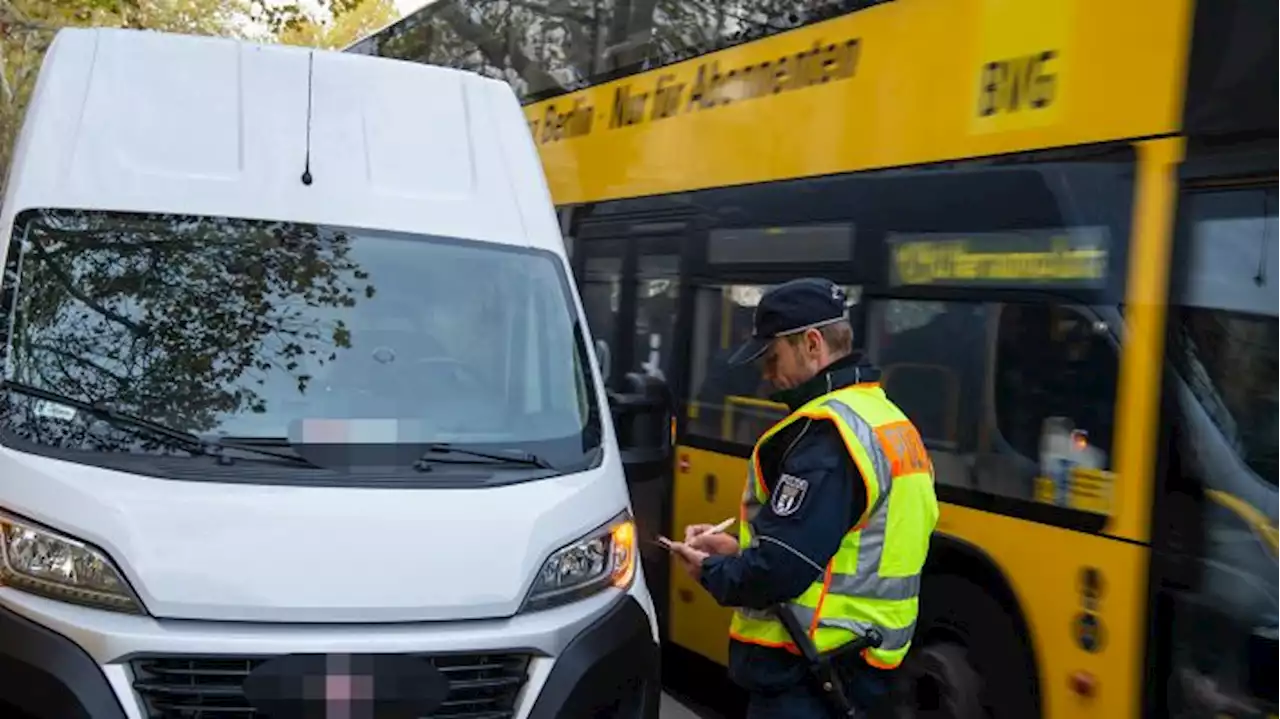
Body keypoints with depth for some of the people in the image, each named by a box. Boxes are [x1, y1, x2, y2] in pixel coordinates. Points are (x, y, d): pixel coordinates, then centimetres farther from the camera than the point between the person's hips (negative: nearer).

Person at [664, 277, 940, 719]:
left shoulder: (827, 433, -21)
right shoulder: (886, 420, 11)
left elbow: (781, 571, -26)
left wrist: (711, 572, -7)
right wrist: (740, 551, 11)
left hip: (802, 679, -10)